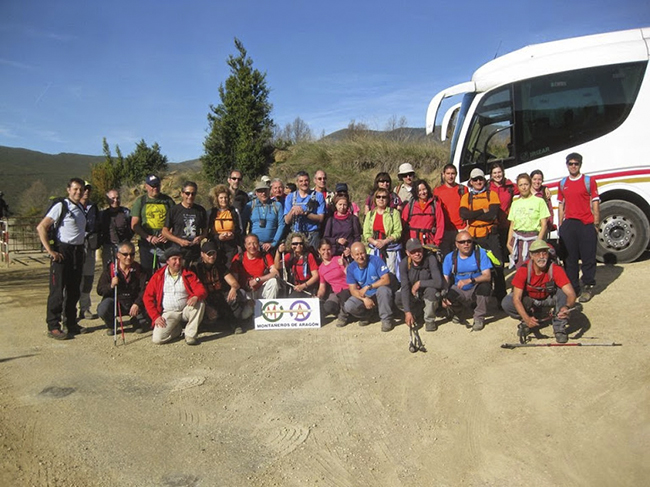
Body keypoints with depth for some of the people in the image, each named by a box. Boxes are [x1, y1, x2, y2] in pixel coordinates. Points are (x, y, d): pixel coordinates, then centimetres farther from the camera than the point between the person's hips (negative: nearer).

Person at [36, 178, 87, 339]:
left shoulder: (82, 208, 13)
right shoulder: (61, 206, -8)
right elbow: (41, 227, -13)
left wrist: (81, 248, 11)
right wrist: (50, 251, -16)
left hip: (78, 251, 7)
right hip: (62, 251, -7)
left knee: (74, 290, 12)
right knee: (57, 290, -5)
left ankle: (71, 324, 22)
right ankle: (53, 327, 2)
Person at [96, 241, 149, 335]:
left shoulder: (138, 269, 0)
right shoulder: (110, 269, -2)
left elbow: (144, 289, -9)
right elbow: (100, 290, -3)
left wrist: (137, 304, -26)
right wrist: (111, 286, -25)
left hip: (134, 303, 1)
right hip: (115, 302, -1)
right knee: (102, 309, -32)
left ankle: (137, 322, 8)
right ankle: (111, 326, 6)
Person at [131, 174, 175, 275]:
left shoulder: (167, 200, 9)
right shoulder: (140, 201, 8)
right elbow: (134, 225, 4)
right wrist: (149, 237, -9)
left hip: (165, 243, 0)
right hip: (147, 243, 0)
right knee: (147, 273, 3)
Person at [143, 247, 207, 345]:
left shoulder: (189, 275, 5)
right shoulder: (158, 276, 4)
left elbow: (202, 291, -5)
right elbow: (148, 297, 3)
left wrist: (196, 297, -31)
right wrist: (155, 316, -8)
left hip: (186, 310, 0)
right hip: (168, 313, 0)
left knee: (200, 302, -30)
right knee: (157, 339, -22)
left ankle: (190, 334, -17)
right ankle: (177, 328, 9)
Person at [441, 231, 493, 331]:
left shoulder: (480, 253, -10)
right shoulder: (450, 257, -6)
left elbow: (487, 276, -19)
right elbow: (445, 280, -10)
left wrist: (470, 280, -38)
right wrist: (443, 297, -29)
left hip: (476, 291, 0)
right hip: (459, 292, 1)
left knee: (485, 285, -33)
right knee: (448, 298, -31)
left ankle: (479, 318, -10)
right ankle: (456, 312, 10)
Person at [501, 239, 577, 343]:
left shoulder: (556, 269, -27)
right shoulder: (523, 270, -28)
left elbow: (571, 293, -32)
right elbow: (516, 298, -29)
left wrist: (567, 307, -55)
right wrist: (527, 318, -43)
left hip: (549, 299, 0)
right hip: (529, 300, 1)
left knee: (563, 292, -32)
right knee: (506, 303, -26)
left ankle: (559, 327, -13)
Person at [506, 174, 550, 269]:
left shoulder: (539, 201, 3)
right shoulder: (515, 203, 15)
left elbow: (544, 225, -1)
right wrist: (509, 243, 4)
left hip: (533, 238, -3)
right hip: (517, 239, 3)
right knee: (519, 268, -2)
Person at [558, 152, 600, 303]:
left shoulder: (589, 181, 2)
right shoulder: (562, 183, 13)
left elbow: (595, 203, 0)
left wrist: (596, 224, -5)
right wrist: (560, 225, 9)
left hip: (586, 224, -4)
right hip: (568, 224, 4)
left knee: (588, 257, 0)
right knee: (570, 258, 7)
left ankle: (588, 287, 11)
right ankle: (573, 287, 17)